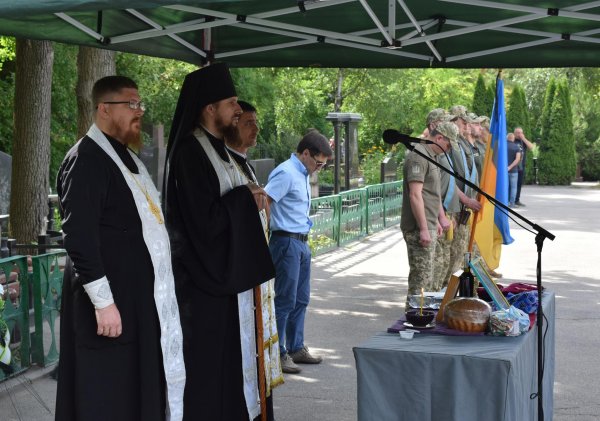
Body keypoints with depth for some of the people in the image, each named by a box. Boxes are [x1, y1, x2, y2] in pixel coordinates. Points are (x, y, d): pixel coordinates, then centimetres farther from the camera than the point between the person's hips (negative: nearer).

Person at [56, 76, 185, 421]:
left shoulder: (126, 157, 14)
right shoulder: (85, 160, -15)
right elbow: (79, 238, -22)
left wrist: (158, 288, 20)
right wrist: (103, 302, -24)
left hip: (141, 296, 9)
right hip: (113, 301, -9)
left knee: (139, 390, 15)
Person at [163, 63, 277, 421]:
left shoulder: (219, 149, 12)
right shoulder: (189, 153, -17)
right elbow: (204, 219, -23)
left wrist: (251, 198, 0)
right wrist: (246, 198, -11)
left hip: (231, 269, 9)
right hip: (207, 275, -9)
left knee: (232, 349, 14)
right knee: (210, 358, -2)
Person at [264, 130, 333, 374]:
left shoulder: (302, 174, 15)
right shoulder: (286, 173, -16)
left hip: (301, 243, 10)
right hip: (287, 242, -10)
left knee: (300, 299, 15)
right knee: (285, 300, -5)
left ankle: (296, 348, 26)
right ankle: (278, 354, 2)